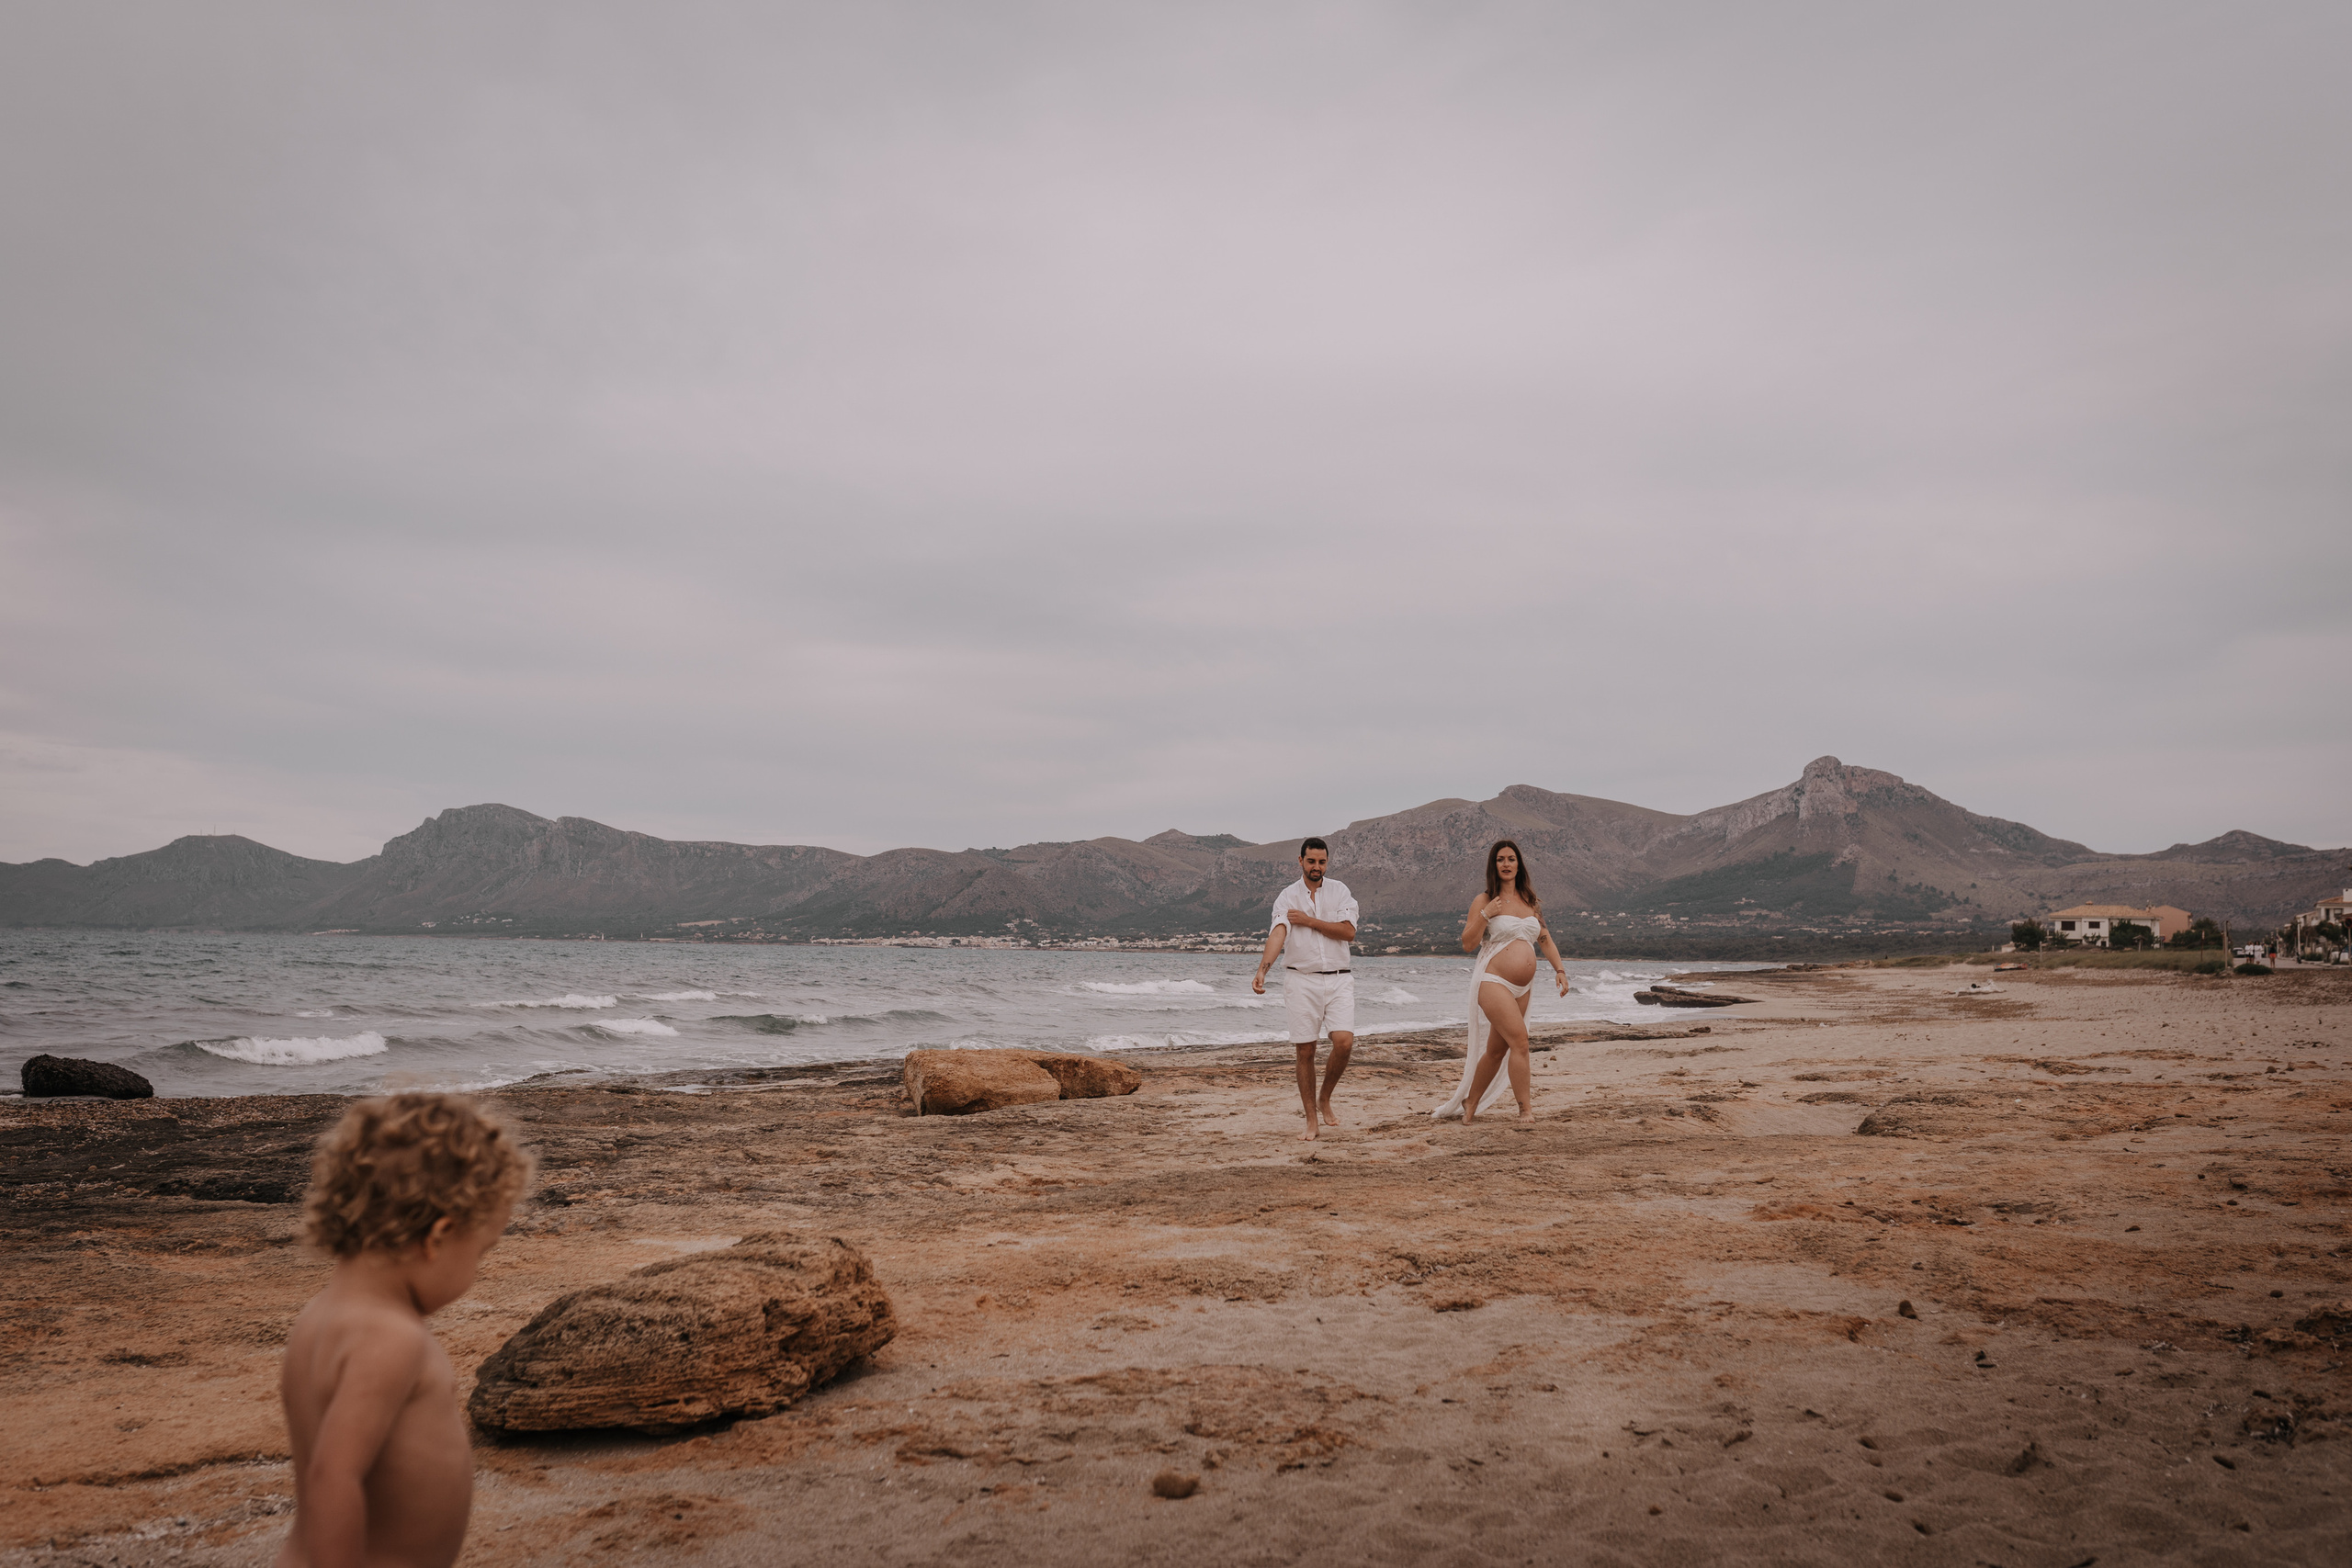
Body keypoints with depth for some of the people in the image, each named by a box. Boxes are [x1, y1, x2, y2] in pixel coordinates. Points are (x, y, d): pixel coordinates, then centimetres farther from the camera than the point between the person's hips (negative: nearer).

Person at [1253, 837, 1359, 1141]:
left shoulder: (1340, 891, 7)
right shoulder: (1287, 897, 3)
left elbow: (1348, 932, -6)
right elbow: (1278, 934, -14)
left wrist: (1309, 920, -9)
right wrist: (1262, 970, -30)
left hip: (1338, 979, 1)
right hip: (1301, 979, 0)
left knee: (1344, 1041, -15)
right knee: (1305, 1051, 0)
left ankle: (1324, 1099, 11)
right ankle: (1312, 1121, 11)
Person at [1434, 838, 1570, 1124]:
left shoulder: (1530, 902, 15)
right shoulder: (1484, 901, -1)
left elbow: (1545, 940, 20)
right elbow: (1468, 944, -4)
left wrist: (1560, 970, 8)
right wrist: (1484, 916, -16)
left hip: (1522, 989, 6)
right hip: (1493, 982, -6)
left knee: (1496, 1049, 10)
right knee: (1519, 1041, -17)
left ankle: (1470, 1103, 23)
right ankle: (1526, 1109, -13)